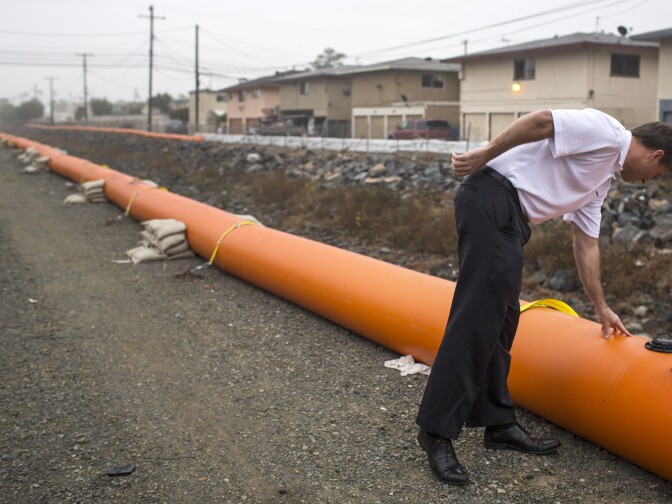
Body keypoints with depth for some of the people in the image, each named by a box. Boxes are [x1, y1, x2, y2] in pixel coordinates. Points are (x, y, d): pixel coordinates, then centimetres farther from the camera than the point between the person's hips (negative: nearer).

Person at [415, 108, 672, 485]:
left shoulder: (603, 179, 26)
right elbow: (541, 120, -15)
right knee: (478, 316, -14)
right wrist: (485, 154, -17)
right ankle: (437, 430, -12)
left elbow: (586, 243, 29)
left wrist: (601, 307, 32)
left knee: (502, 320, 10)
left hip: (511, 218, 10)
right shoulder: (604, 132, -2)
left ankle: (498, 424, 18)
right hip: (492, 198, -10)